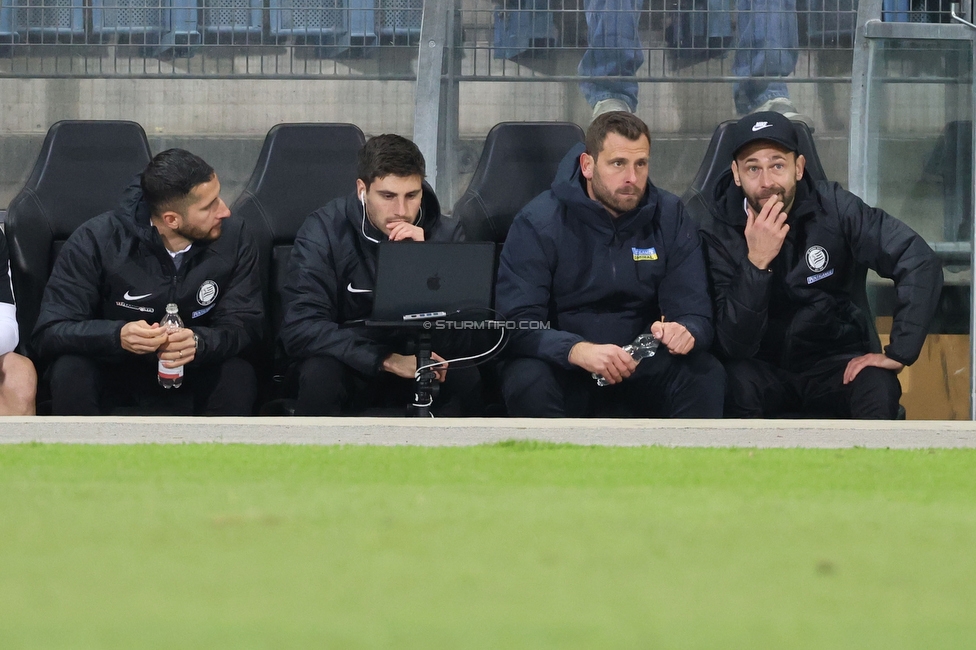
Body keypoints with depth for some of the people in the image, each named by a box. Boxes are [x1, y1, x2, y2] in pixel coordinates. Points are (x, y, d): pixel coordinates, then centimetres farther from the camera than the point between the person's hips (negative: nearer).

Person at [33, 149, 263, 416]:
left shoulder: (232, 237, -14)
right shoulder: (97, 241, -21)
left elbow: (245, 323, -15)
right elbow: (49, 333, -22)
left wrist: (199, 342, -40)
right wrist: (118, 336, -43)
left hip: (192, 371, 2)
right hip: (111, 370, -2)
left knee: (238, 375, -30)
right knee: (70, 372, -34)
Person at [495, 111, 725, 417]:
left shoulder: (668, 217, 0)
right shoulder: (539, 223, -11)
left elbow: (695, 313, -3)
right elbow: (516, 324, -20)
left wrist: (684, 331, -31)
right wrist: (578, 350, -40)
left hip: (639, 367, 3)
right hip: (565, 367, -3)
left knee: (705, 374, -26)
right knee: (528, 381, -35)